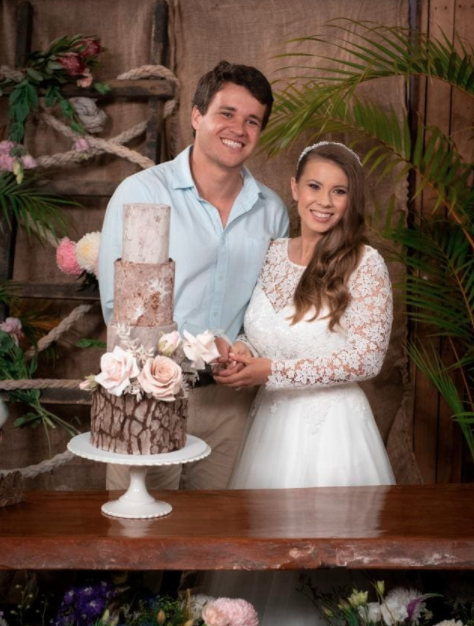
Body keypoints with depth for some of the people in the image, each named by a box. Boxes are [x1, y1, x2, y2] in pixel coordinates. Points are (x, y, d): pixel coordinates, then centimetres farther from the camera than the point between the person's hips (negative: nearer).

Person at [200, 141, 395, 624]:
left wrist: (271, 371, -16)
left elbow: (366, 357, -14)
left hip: (331, 425, -5)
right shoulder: (272, 255, 6)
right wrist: (238, 355, -8)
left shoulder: (364, 264, -9)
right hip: (272, 421, 5)